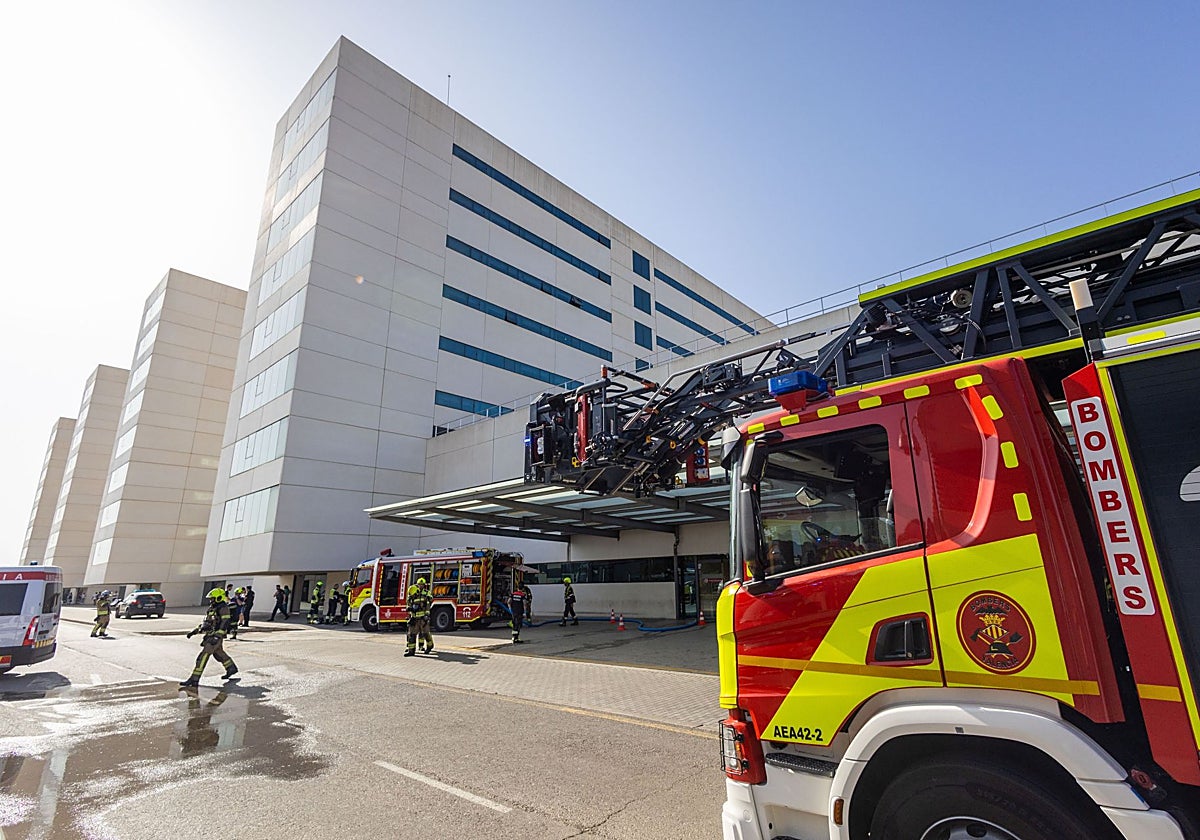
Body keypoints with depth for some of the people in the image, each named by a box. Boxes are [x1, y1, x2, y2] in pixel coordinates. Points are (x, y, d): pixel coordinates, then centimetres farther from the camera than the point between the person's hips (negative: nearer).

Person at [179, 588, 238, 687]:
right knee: (219, 653, 22)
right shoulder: (212, 608, 14)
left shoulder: (223, 608, -15)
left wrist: (217, 636, -29)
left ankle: (194, 680, -8)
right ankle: (231, 668, 37)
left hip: (215, 636, -10)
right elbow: (205, 622, 23)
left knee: (203, 656, -11)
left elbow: (224, 624, -22)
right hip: (209, 635, 10)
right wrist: (194, 631, 17)